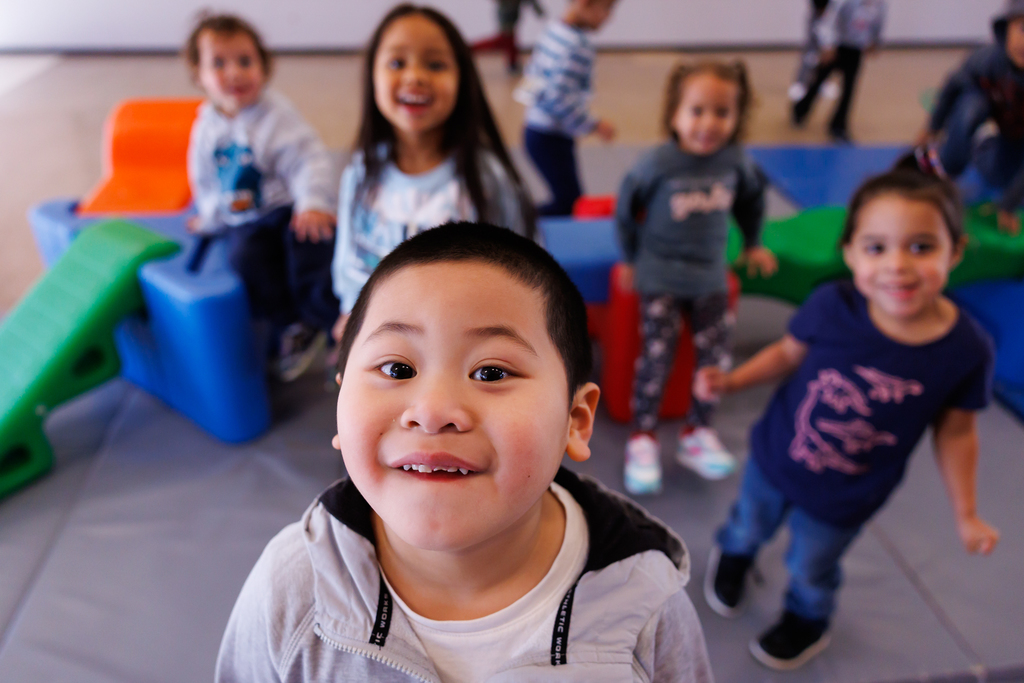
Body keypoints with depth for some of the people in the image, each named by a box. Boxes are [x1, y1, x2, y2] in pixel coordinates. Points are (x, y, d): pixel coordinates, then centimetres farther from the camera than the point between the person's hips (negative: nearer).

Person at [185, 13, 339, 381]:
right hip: (243, 222, 4)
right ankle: (291, 326, -10)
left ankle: (324, 318, -15)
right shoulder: (207, 124, 8)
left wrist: (314, 203, -30)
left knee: (307, 236, -33)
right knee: (245, 255, -27)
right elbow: (203, 177, 22)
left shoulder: (276, 114, -7)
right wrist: (209, 217, 25)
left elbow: (309, 161, -17)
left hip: (285, 208, -3)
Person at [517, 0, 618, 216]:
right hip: (551, 139, -10)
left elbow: (532, 70, 18)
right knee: (569, 202, -7)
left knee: (568, 198, 15)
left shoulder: (553, 29, 9)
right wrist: (594, 125, -18)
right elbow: (559, 98, -26)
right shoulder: (577, 46, -21)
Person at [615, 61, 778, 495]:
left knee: (716, 358, 3)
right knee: (657, 358, -5)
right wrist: (633, 260, 4)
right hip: (660, 276, -3)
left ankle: (697, 434, 20)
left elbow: (752, 199, 15)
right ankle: (643, 438, 10)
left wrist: (752, 244, 21)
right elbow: (625, 211, -2)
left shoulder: (736, 161, -7)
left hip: (711, 276, 4)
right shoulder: (657, 164, -16)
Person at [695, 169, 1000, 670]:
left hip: (845, 499, 0)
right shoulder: (832, 305, -27)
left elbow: (955, 431, -8)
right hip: (775, 459, 1)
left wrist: (966, 515, -4)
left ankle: (807, 622, 61)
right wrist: (731, 381, -19)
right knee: (751, 524, 30)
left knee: (811, 571, 25)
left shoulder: (967, 349, -25)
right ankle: (732, 554, 68)